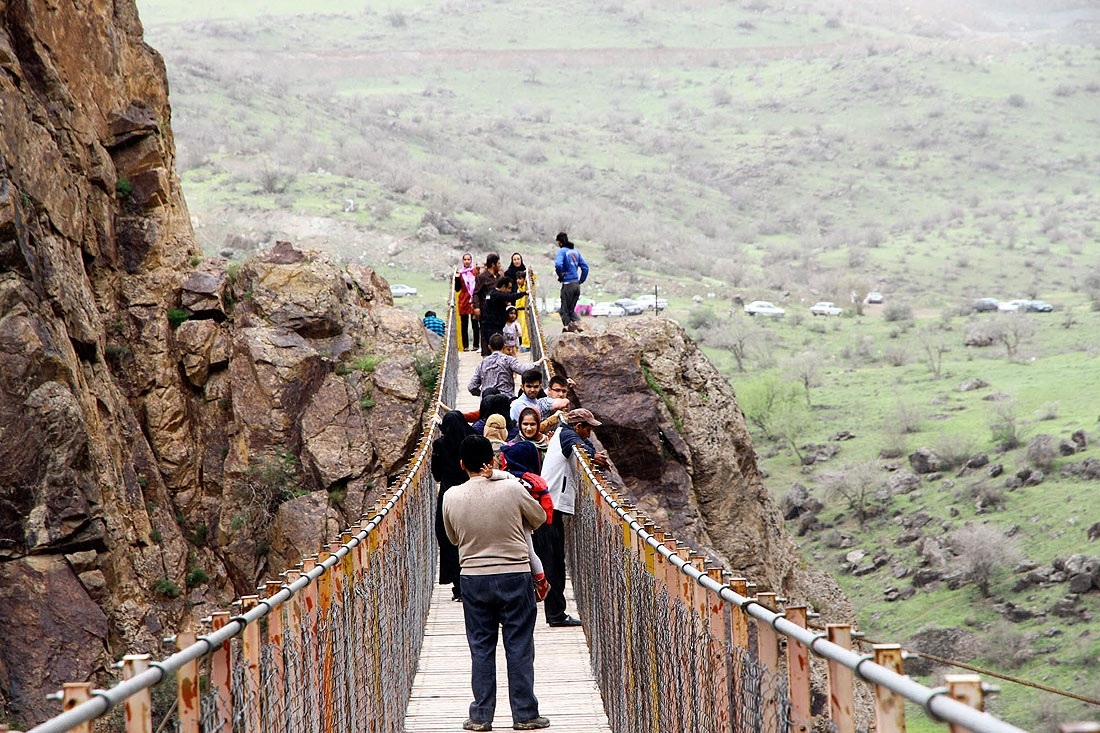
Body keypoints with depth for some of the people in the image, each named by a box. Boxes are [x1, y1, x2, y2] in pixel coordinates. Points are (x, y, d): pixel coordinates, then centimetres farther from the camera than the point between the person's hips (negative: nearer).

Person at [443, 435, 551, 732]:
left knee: (481, 648, 9)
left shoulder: (451, 497, -6)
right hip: (515, 575, -2)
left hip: (473, 578, 2)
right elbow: (539, 518, 5)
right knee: (519, 646, 5)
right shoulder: (511, 488, -12)